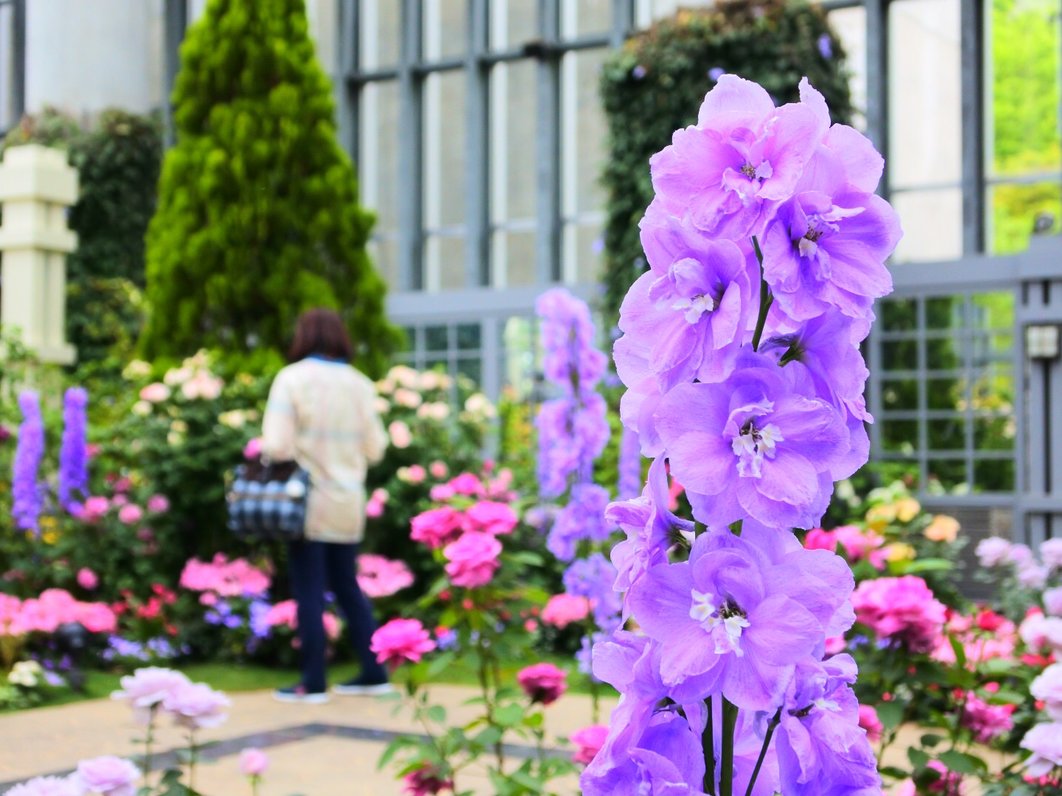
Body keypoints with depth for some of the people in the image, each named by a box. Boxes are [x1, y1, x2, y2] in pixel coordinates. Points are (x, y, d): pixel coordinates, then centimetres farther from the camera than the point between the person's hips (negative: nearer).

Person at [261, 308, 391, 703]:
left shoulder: (292, 378, -9)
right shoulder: (359, 383, 3)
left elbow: (277, 447, -16)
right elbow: (375, 448, 4)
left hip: (309, 500, -4)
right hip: (348, 505, 4)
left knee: (309, 592, 3)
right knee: (347, 586, 16)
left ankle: (313, 682, 6)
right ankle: (373, 673, 18)